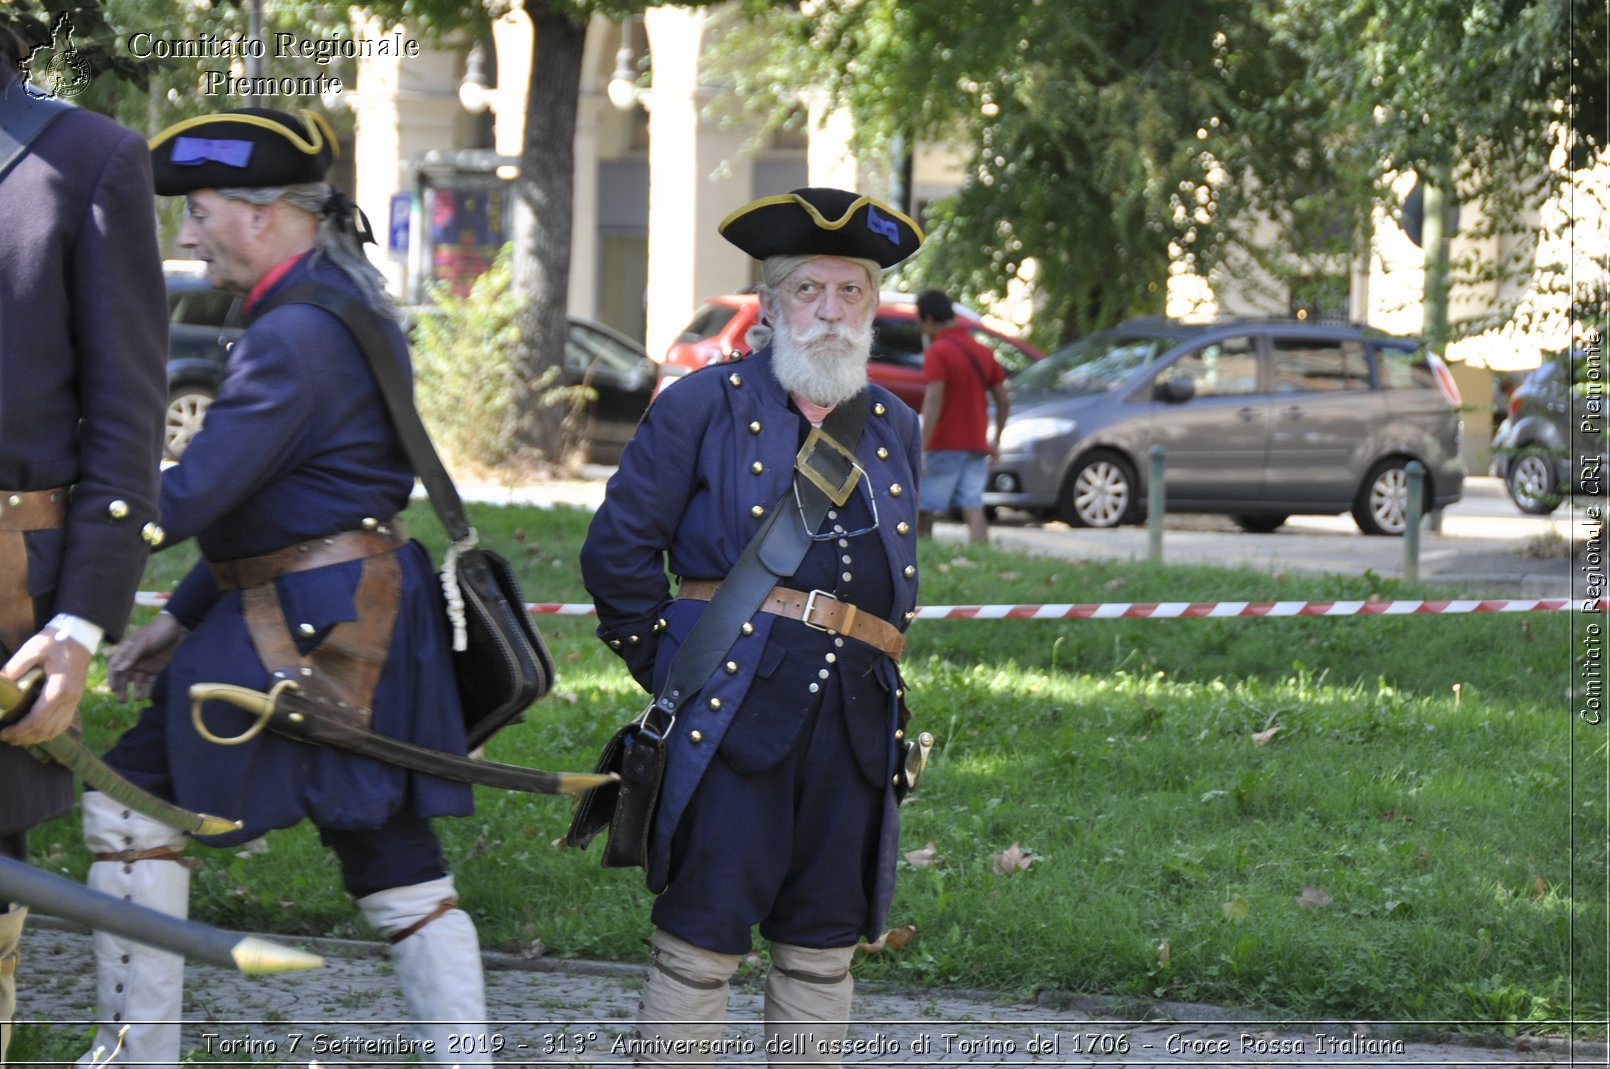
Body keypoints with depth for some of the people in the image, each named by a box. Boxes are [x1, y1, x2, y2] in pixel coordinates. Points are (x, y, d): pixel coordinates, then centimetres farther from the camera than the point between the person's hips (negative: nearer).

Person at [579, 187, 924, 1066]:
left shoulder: (894, 430, 17)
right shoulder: (705, 407, 2)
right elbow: (617, 553, 2)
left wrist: (871, 668, 16)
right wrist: (666, 666, 3)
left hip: (852, 717, 5)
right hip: (733, 699, -5)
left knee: (822, 950, 8)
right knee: (699, 943, -4)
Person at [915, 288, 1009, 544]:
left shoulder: (937, 353, -10)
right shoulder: (983, 352, 11)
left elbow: (933, 401, -20)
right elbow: (1004, 401, 14)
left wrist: (922, 449, -24)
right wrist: (995, 441, 24)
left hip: (944, 446, -6)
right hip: (976, 446, 6)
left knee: (923, 512, 5)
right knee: (974, 510, -2)